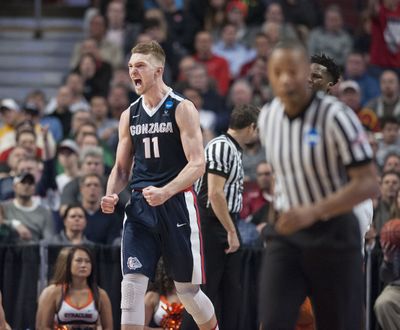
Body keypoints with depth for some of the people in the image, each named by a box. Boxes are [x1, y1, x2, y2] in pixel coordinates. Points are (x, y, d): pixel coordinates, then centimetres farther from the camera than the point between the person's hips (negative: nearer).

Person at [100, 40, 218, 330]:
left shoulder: (182, 109, -5)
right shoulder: (129, 115, 11)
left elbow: (197, 165, -12)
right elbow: (122, 167, 18)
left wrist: (165, 192, -27)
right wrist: (111, 195, -3)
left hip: (177, 204, -4)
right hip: (140, 207, 4)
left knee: (187, 289, 5)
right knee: (132, 284, -10)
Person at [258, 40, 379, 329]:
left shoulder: (336, 117, -16)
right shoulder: (268, 117, 2)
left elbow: (368, 184, -20)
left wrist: (311, 212, -28)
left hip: (334, 234, -4)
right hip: (286, 234, 4)